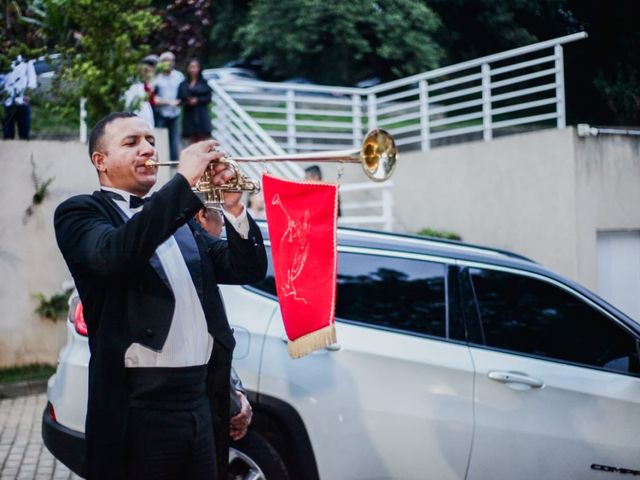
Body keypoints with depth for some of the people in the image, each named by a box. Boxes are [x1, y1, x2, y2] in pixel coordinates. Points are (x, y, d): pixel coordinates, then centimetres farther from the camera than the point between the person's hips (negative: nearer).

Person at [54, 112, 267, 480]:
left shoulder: (182, 218, 18)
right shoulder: (80, 213, 0)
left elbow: (249, 269, 11)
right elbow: (114, 254, -22)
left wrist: (233, 207, -5)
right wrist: (184, 181, -21)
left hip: (205, 400, 6)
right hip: (140, 404, -5)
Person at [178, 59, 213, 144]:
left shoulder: (203, 83, 1)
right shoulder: (183, 84, 7)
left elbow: (208, 98, -2)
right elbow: (180, 99, 6)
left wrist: (198, 100, -14)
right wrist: (187, 101, -12)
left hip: (201, 114, -2)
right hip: (189, 114, 2)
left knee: (202, 137, -4)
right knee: (192, 139, 3)